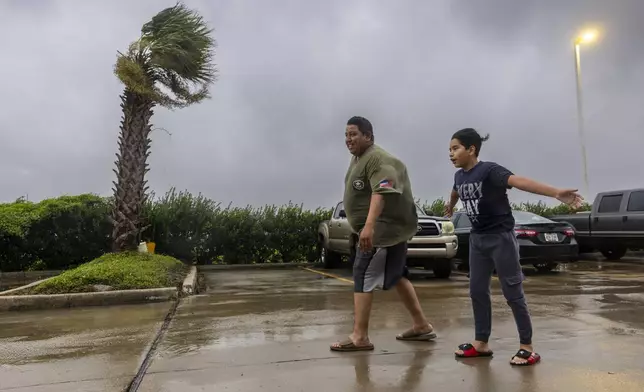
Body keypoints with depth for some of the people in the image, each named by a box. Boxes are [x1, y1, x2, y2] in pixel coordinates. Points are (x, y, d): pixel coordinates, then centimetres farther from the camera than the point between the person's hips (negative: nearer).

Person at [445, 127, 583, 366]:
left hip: (501, 237, -7)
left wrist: (556, 193, -51)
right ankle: (481, 343, 21)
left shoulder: (490, 171, -19)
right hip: (477, 238, 7)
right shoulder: (459, 176, 3)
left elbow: (520, 181, -36)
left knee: (513, 293, 1)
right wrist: (450, 207, 48)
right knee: (477, 291, 9)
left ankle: (527, 347, 15)